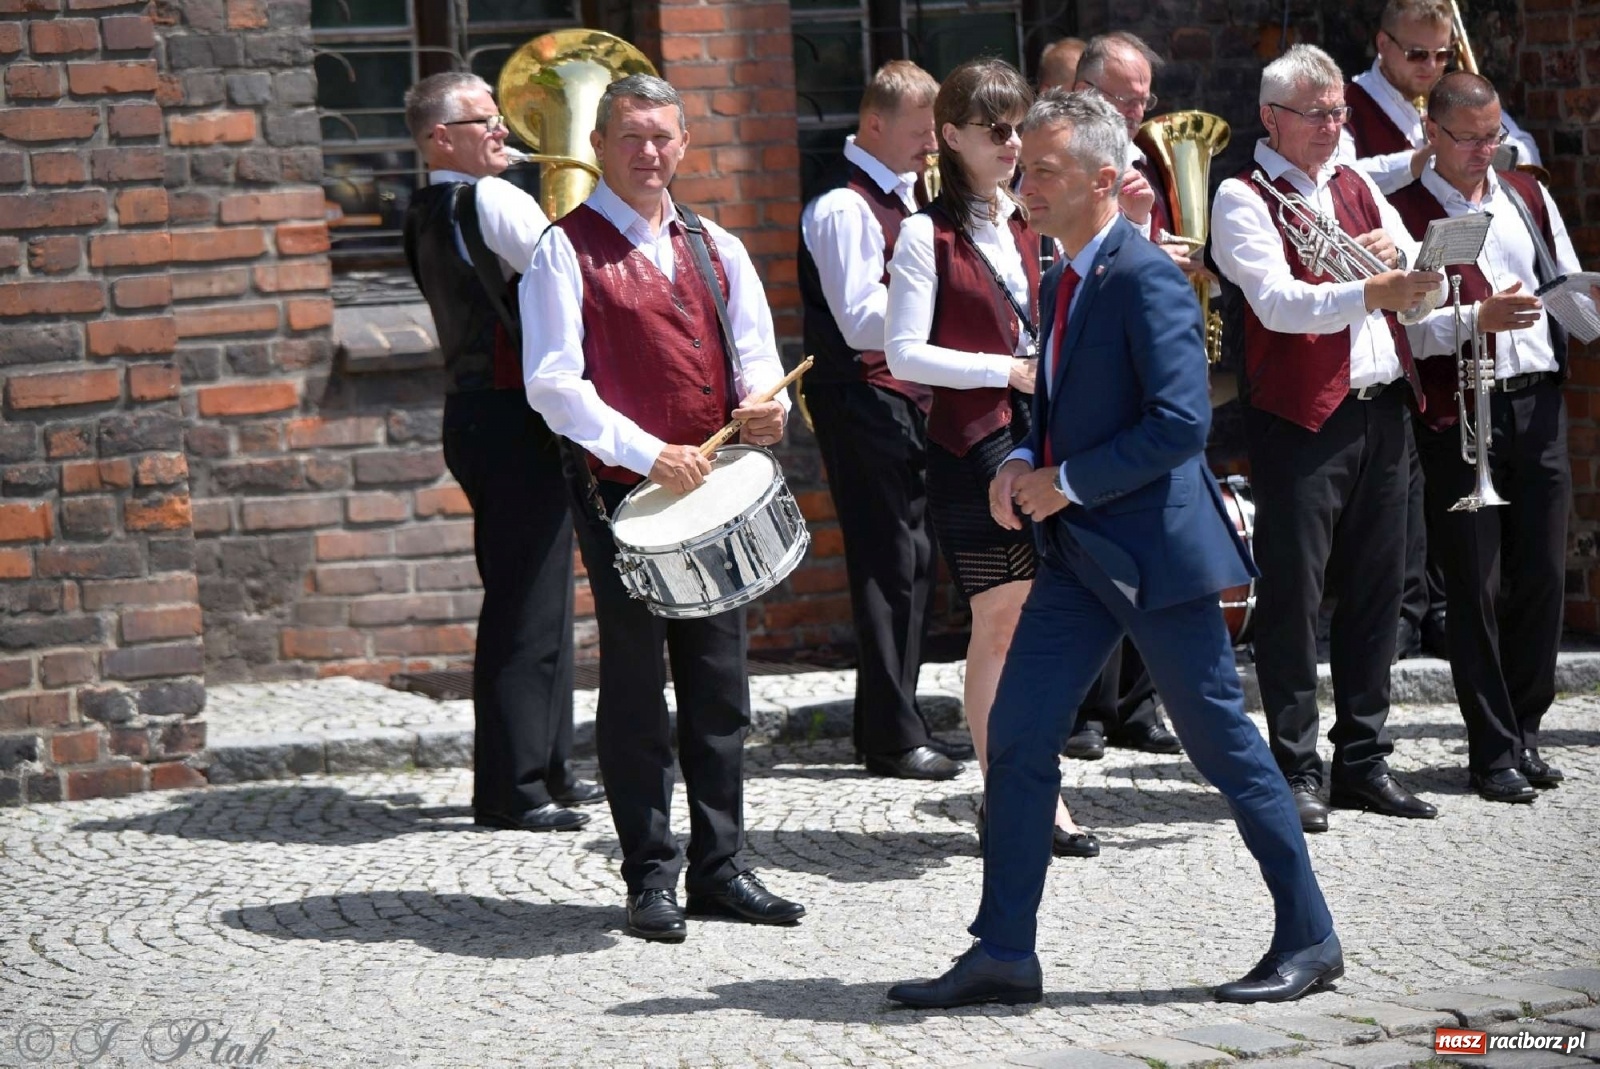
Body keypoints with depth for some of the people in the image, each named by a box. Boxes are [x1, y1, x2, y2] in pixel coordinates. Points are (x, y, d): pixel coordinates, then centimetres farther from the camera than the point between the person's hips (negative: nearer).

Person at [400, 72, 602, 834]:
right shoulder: (491, 201, -14)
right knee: (526, 606, -8)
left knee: (537, 598, 16)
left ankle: (548, 767, 22)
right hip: (514, 416, -10)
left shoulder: (427, 214, 14)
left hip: (475, 408, 10)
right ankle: (510, 788, -7)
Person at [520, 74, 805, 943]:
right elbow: (553, 384, -12)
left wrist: (765, 402, -10)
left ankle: (720, 869, 16)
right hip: (622, 493, -5)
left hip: (713, 487, 5)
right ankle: (651, 878, 6)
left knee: (719, 687, 8)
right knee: (635, 688, -1)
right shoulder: (566, 250, -3)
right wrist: (648, 453, -21)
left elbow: (755, 354, 15)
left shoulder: (716, 249, 16)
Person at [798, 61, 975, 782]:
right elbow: (862, 320, -22)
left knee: (910, 560, 12)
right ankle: (891, 737, 0)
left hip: (907, 399, 10)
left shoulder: (900, 196, 16)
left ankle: (898, 722, 21)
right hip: (864, 401, -10)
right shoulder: (843, 208, -15)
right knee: (889, 563, -7)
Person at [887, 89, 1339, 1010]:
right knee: (1017, 737, 4)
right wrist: (1023, 465, 3)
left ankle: (1309, 940, 14)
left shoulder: (1145, 279, -16)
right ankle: (1004, 954, 8)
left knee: (1223, 743, 1)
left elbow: (1181, 422, -23)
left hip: (1157, 549, -9)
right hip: (1082, 553, 9)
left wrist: (1069, 482, -17)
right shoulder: (1062, 283, 13)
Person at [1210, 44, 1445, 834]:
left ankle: (1362, 761, 18)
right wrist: (1372, 292, -31)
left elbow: (1424, 282, 13)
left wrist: (1397, 252, -9)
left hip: (1379, 409, 7)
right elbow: (1278, 301, -19)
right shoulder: (1242, 198, -4)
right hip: (1300, 415, -6)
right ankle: (1294, 770, 2)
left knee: (1374, 589, 10)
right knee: (1293, 593, -3)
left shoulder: (1359, 187, 17)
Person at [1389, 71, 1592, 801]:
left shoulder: (1529, 198, 15)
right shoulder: (1405, 213, -2)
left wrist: (1587, 302, -5)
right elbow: (1407, 326, -10)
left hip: (1537, 404, 4)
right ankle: (1492, 749, 6)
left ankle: (1523, 731, 18)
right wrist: (1479, 317, -23)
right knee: (1477, 584, -1)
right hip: (1459, 415, -4)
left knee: (1541, 575, 5)